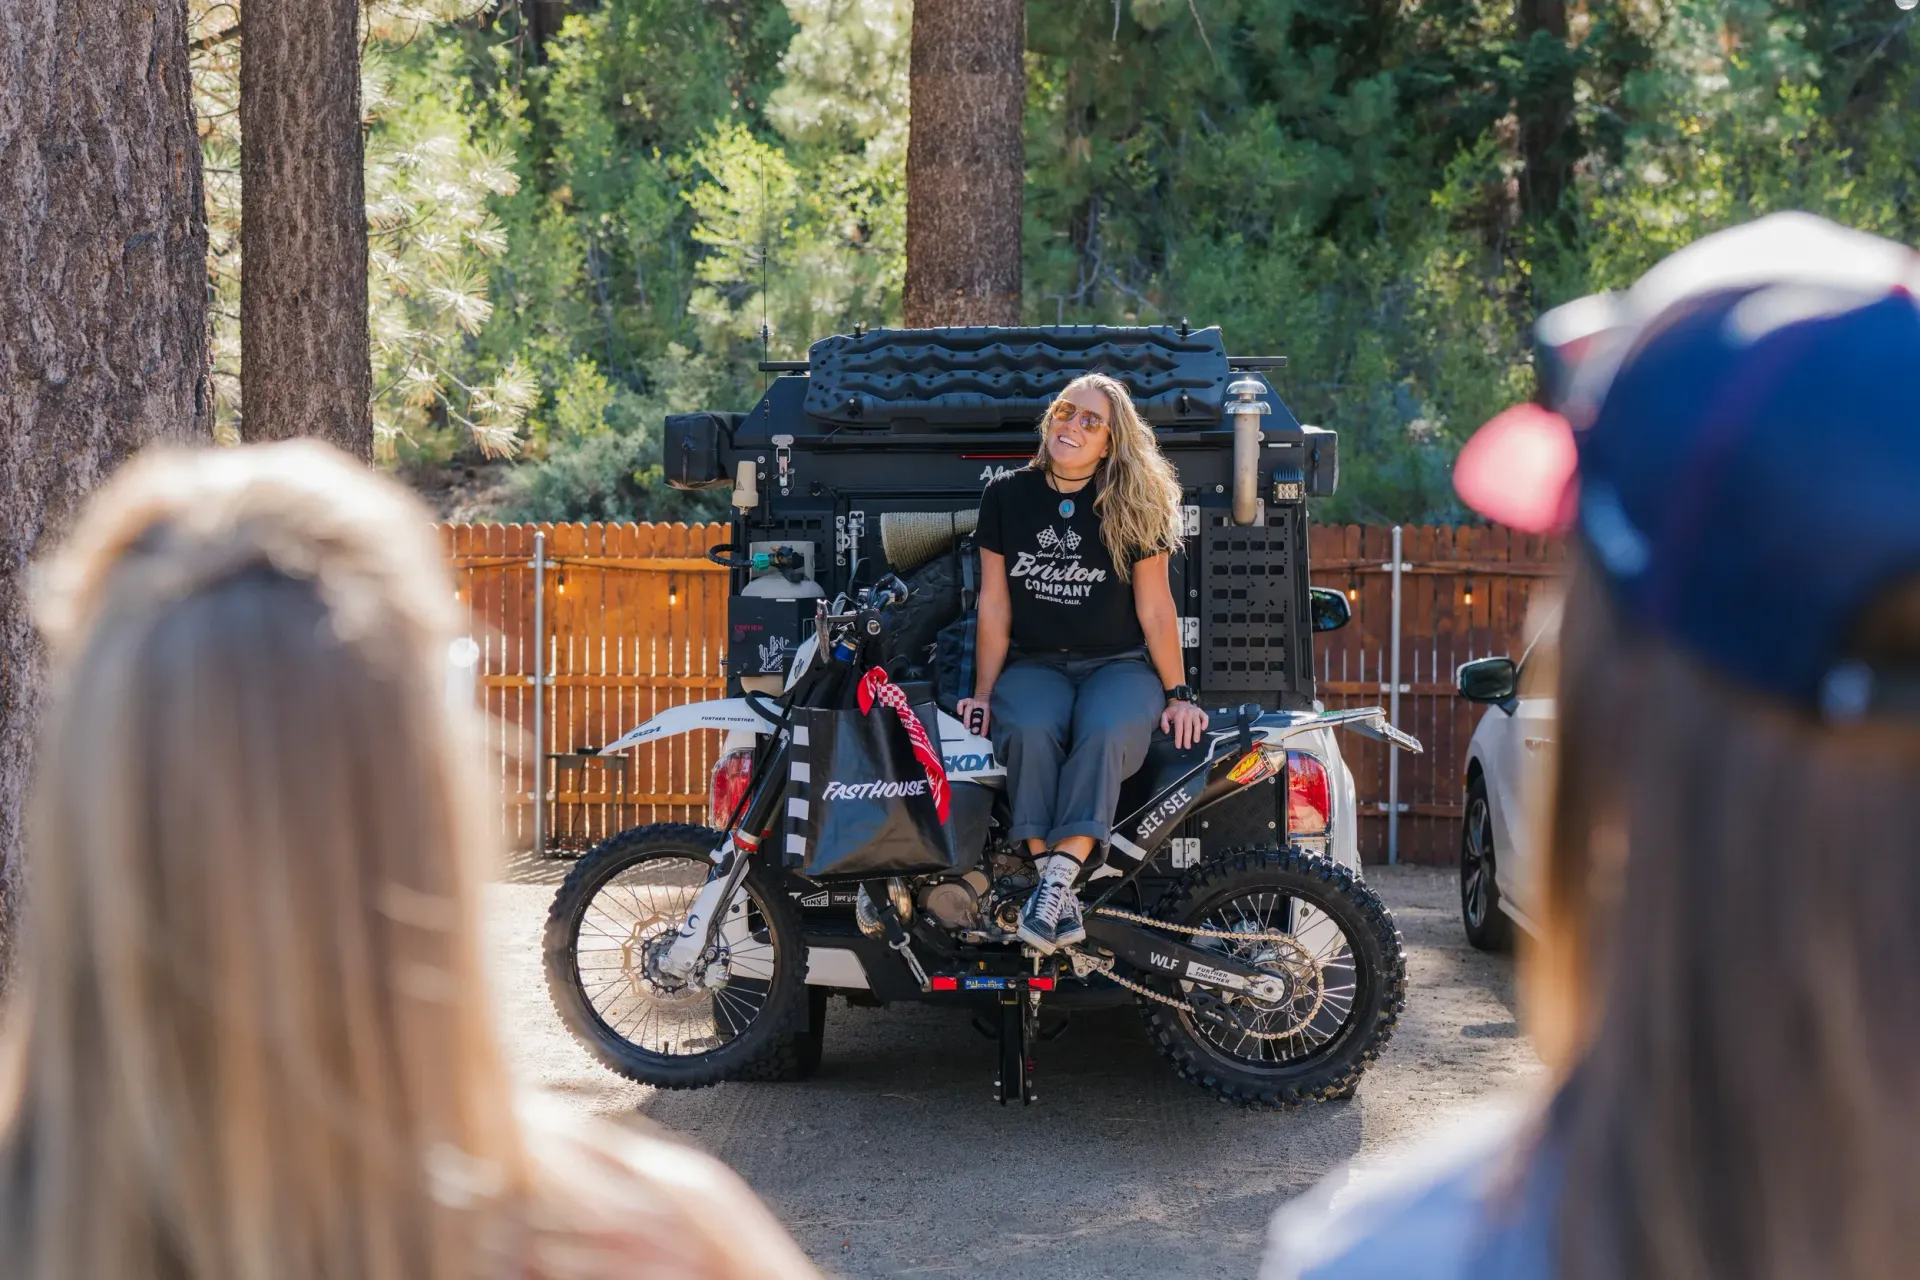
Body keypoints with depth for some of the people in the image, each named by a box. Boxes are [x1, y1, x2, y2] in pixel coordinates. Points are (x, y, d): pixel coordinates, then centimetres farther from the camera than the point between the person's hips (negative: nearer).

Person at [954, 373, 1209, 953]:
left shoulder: (1133, 506, 1)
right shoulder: (1007, 496, 5)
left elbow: (1155, 608, 3)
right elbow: (994, 607, 7)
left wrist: (1178, 695, 1)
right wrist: (982, 694, 5)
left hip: (1118, 665, -1)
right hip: (1034, 665, 1)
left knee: (1104, 733, -35)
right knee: (1030, 731, -34)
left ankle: (1057, 877, -42)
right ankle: (1053, 884, -38)